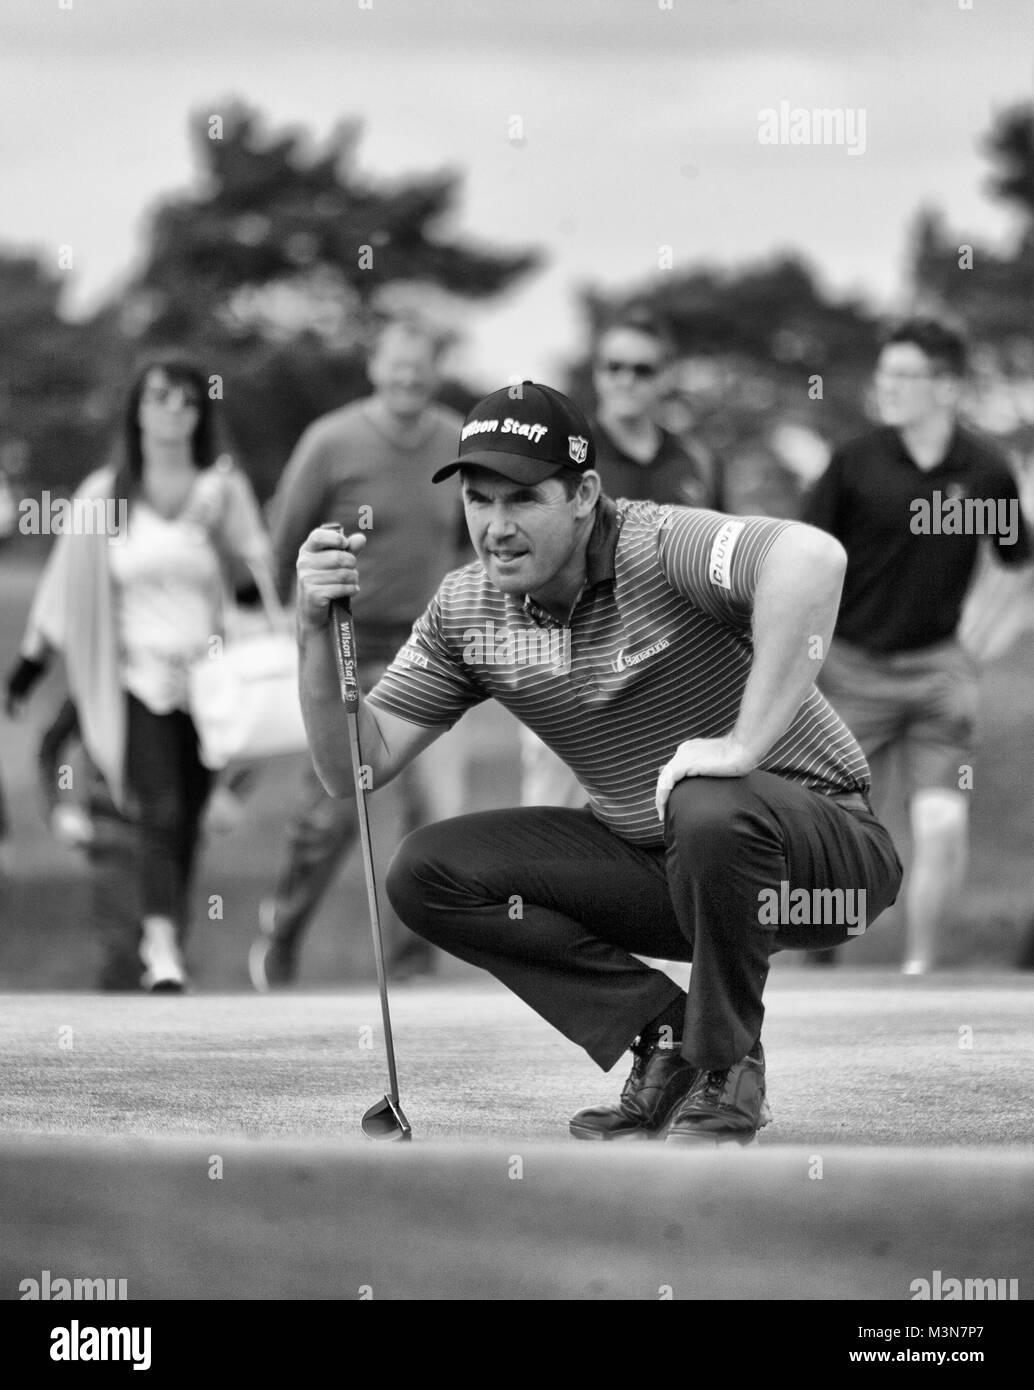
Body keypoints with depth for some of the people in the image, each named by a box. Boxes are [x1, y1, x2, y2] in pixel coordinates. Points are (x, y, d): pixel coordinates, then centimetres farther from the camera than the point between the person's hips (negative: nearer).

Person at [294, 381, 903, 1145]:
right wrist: (318, 633, -15)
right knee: (428, 872, -7)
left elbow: (813, 556, -44)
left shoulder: (658, 548, -23)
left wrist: (746, 742, -42)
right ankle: (666, 1035, -1)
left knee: (713, 810, -40)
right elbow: (357, 767, 0)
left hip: (824, 840, -6)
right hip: (652, 862, 6)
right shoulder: (466, 609, -1)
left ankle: (728, 1076, -13)